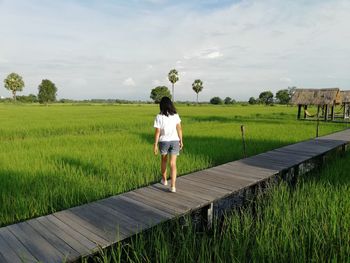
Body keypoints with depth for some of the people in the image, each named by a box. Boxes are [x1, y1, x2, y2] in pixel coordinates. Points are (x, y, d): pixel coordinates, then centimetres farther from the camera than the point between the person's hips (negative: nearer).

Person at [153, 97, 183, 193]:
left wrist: (155, 145, -6)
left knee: (163, 160, 23)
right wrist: (181, 141, 7)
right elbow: (179, 129, -3)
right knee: (173, 164, 0)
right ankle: (173, 186, -7)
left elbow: (157, 132, -12)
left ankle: (164, 180, 38)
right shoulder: (176, 115, -4)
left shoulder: (159, 117, -12)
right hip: (174, 141, 1)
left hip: (163, 141, -1)